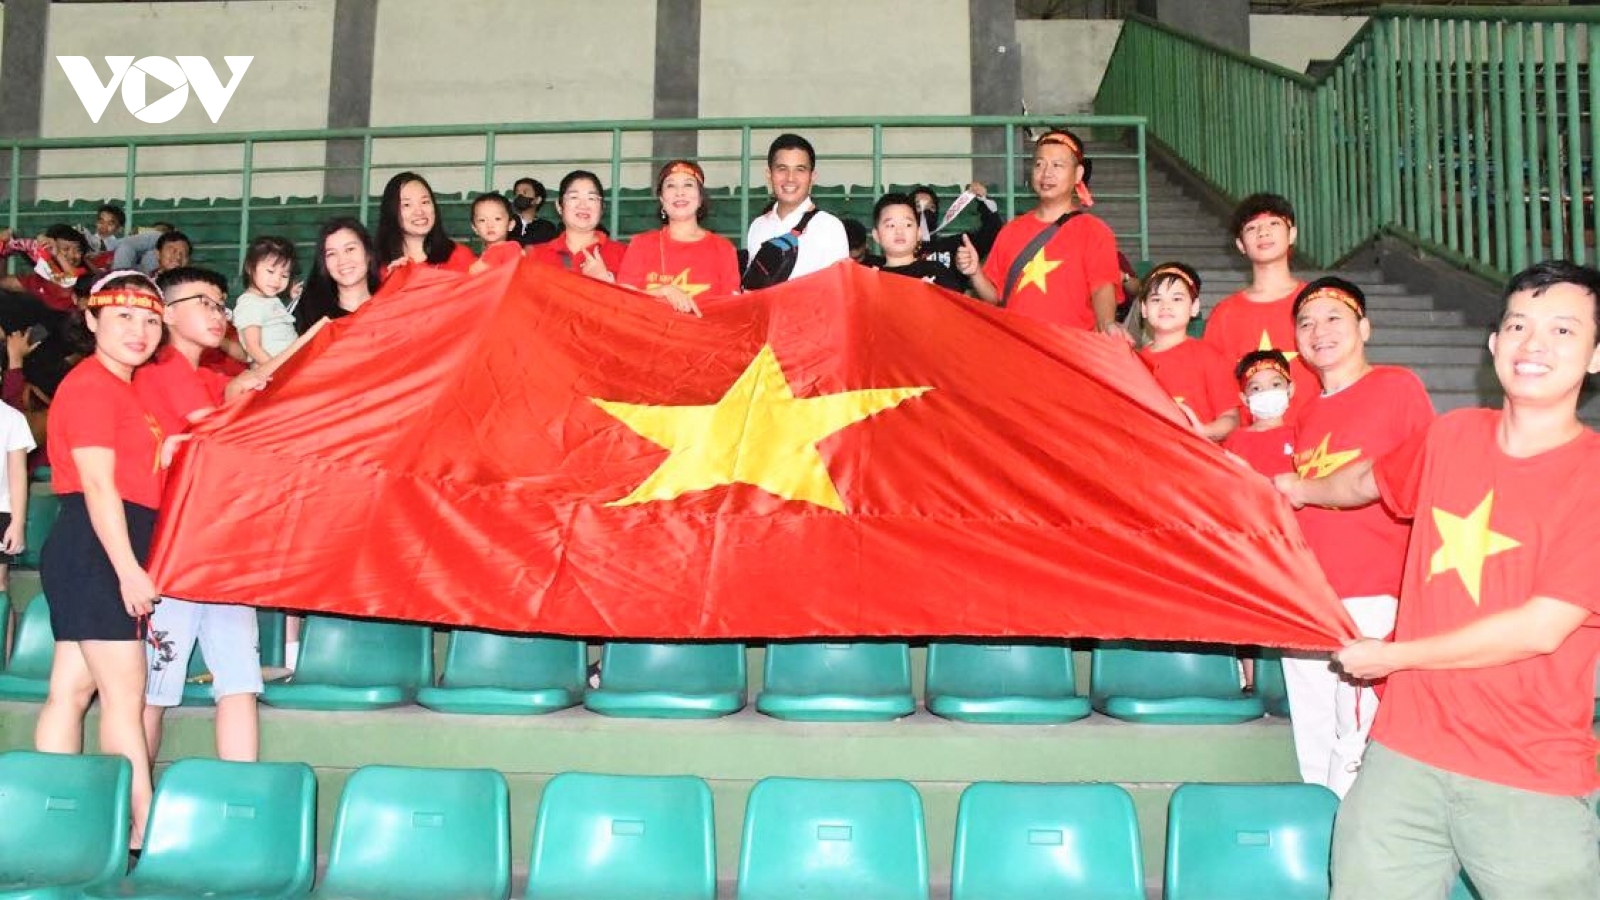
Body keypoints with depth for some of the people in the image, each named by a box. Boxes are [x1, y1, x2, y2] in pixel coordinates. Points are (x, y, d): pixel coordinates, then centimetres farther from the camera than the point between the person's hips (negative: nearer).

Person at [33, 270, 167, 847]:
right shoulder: (91, 385, -11)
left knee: (72, 689, 11)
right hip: (97, 547, -10)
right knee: (125, 692, -8)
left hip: (107, 553, 10)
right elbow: (97, 485, -18)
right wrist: (129, 569, -22)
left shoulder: (121, 387, 19)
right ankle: (143, 829, -5)